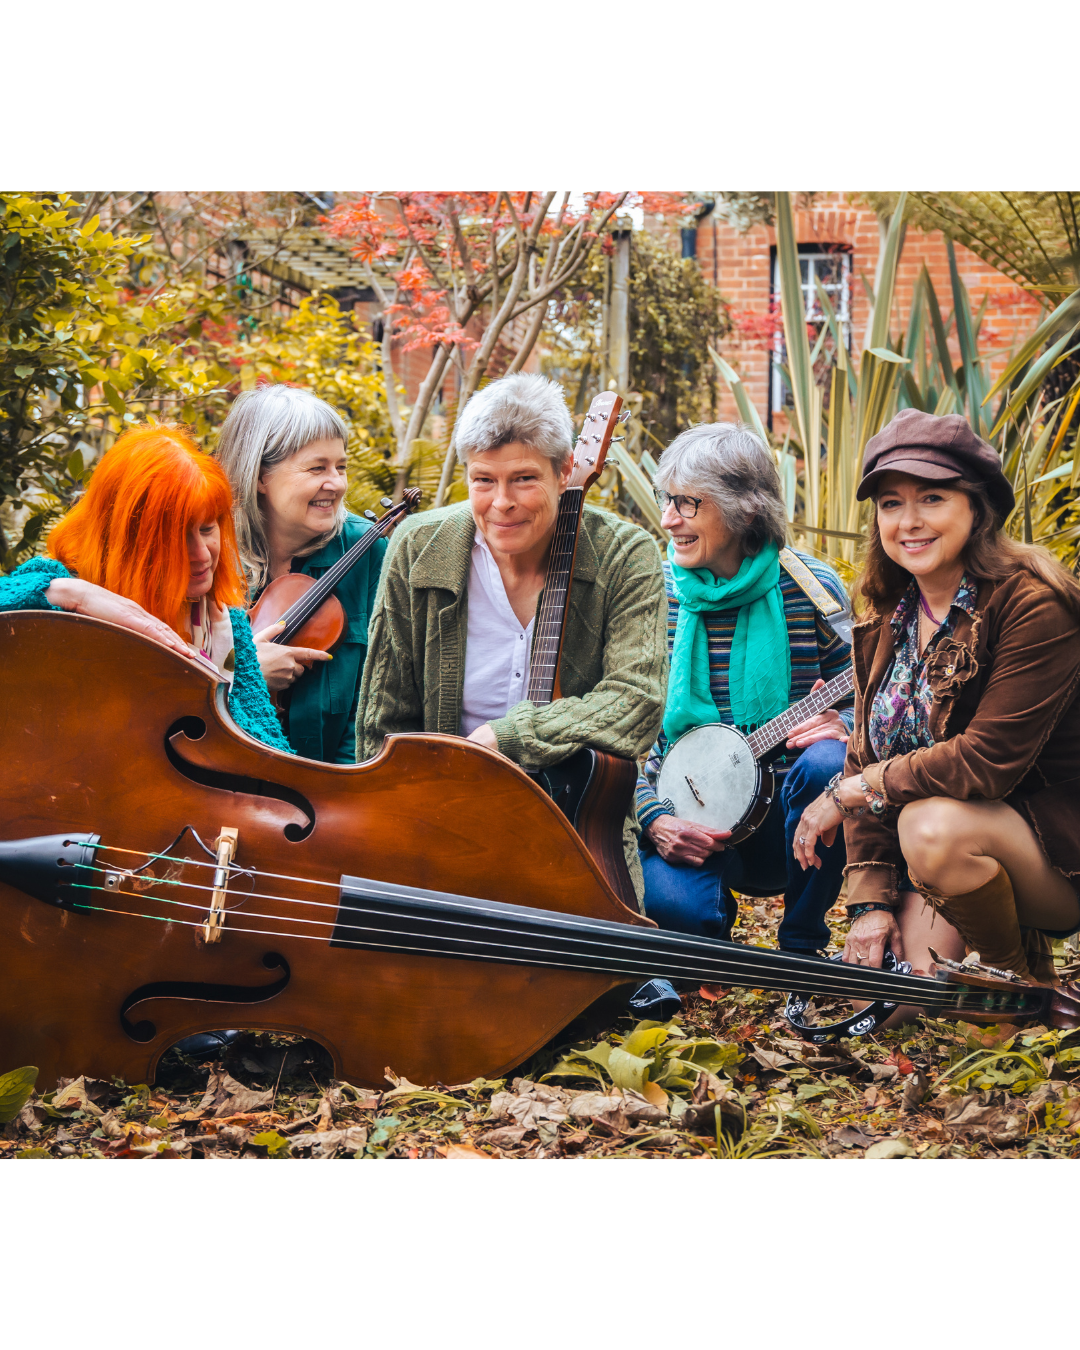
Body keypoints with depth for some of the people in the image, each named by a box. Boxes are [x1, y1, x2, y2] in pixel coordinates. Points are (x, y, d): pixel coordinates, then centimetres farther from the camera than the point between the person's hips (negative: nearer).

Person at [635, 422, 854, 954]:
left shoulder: (812, 590, -4)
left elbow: (858, 706, 5)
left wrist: (839, 726, -20)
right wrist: (654, 821, -15)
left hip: (783, 820, 1)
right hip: (683, 820, 0)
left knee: (826, 763, -33)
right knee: (673, 904, -33)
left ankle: (801, 946, -9)